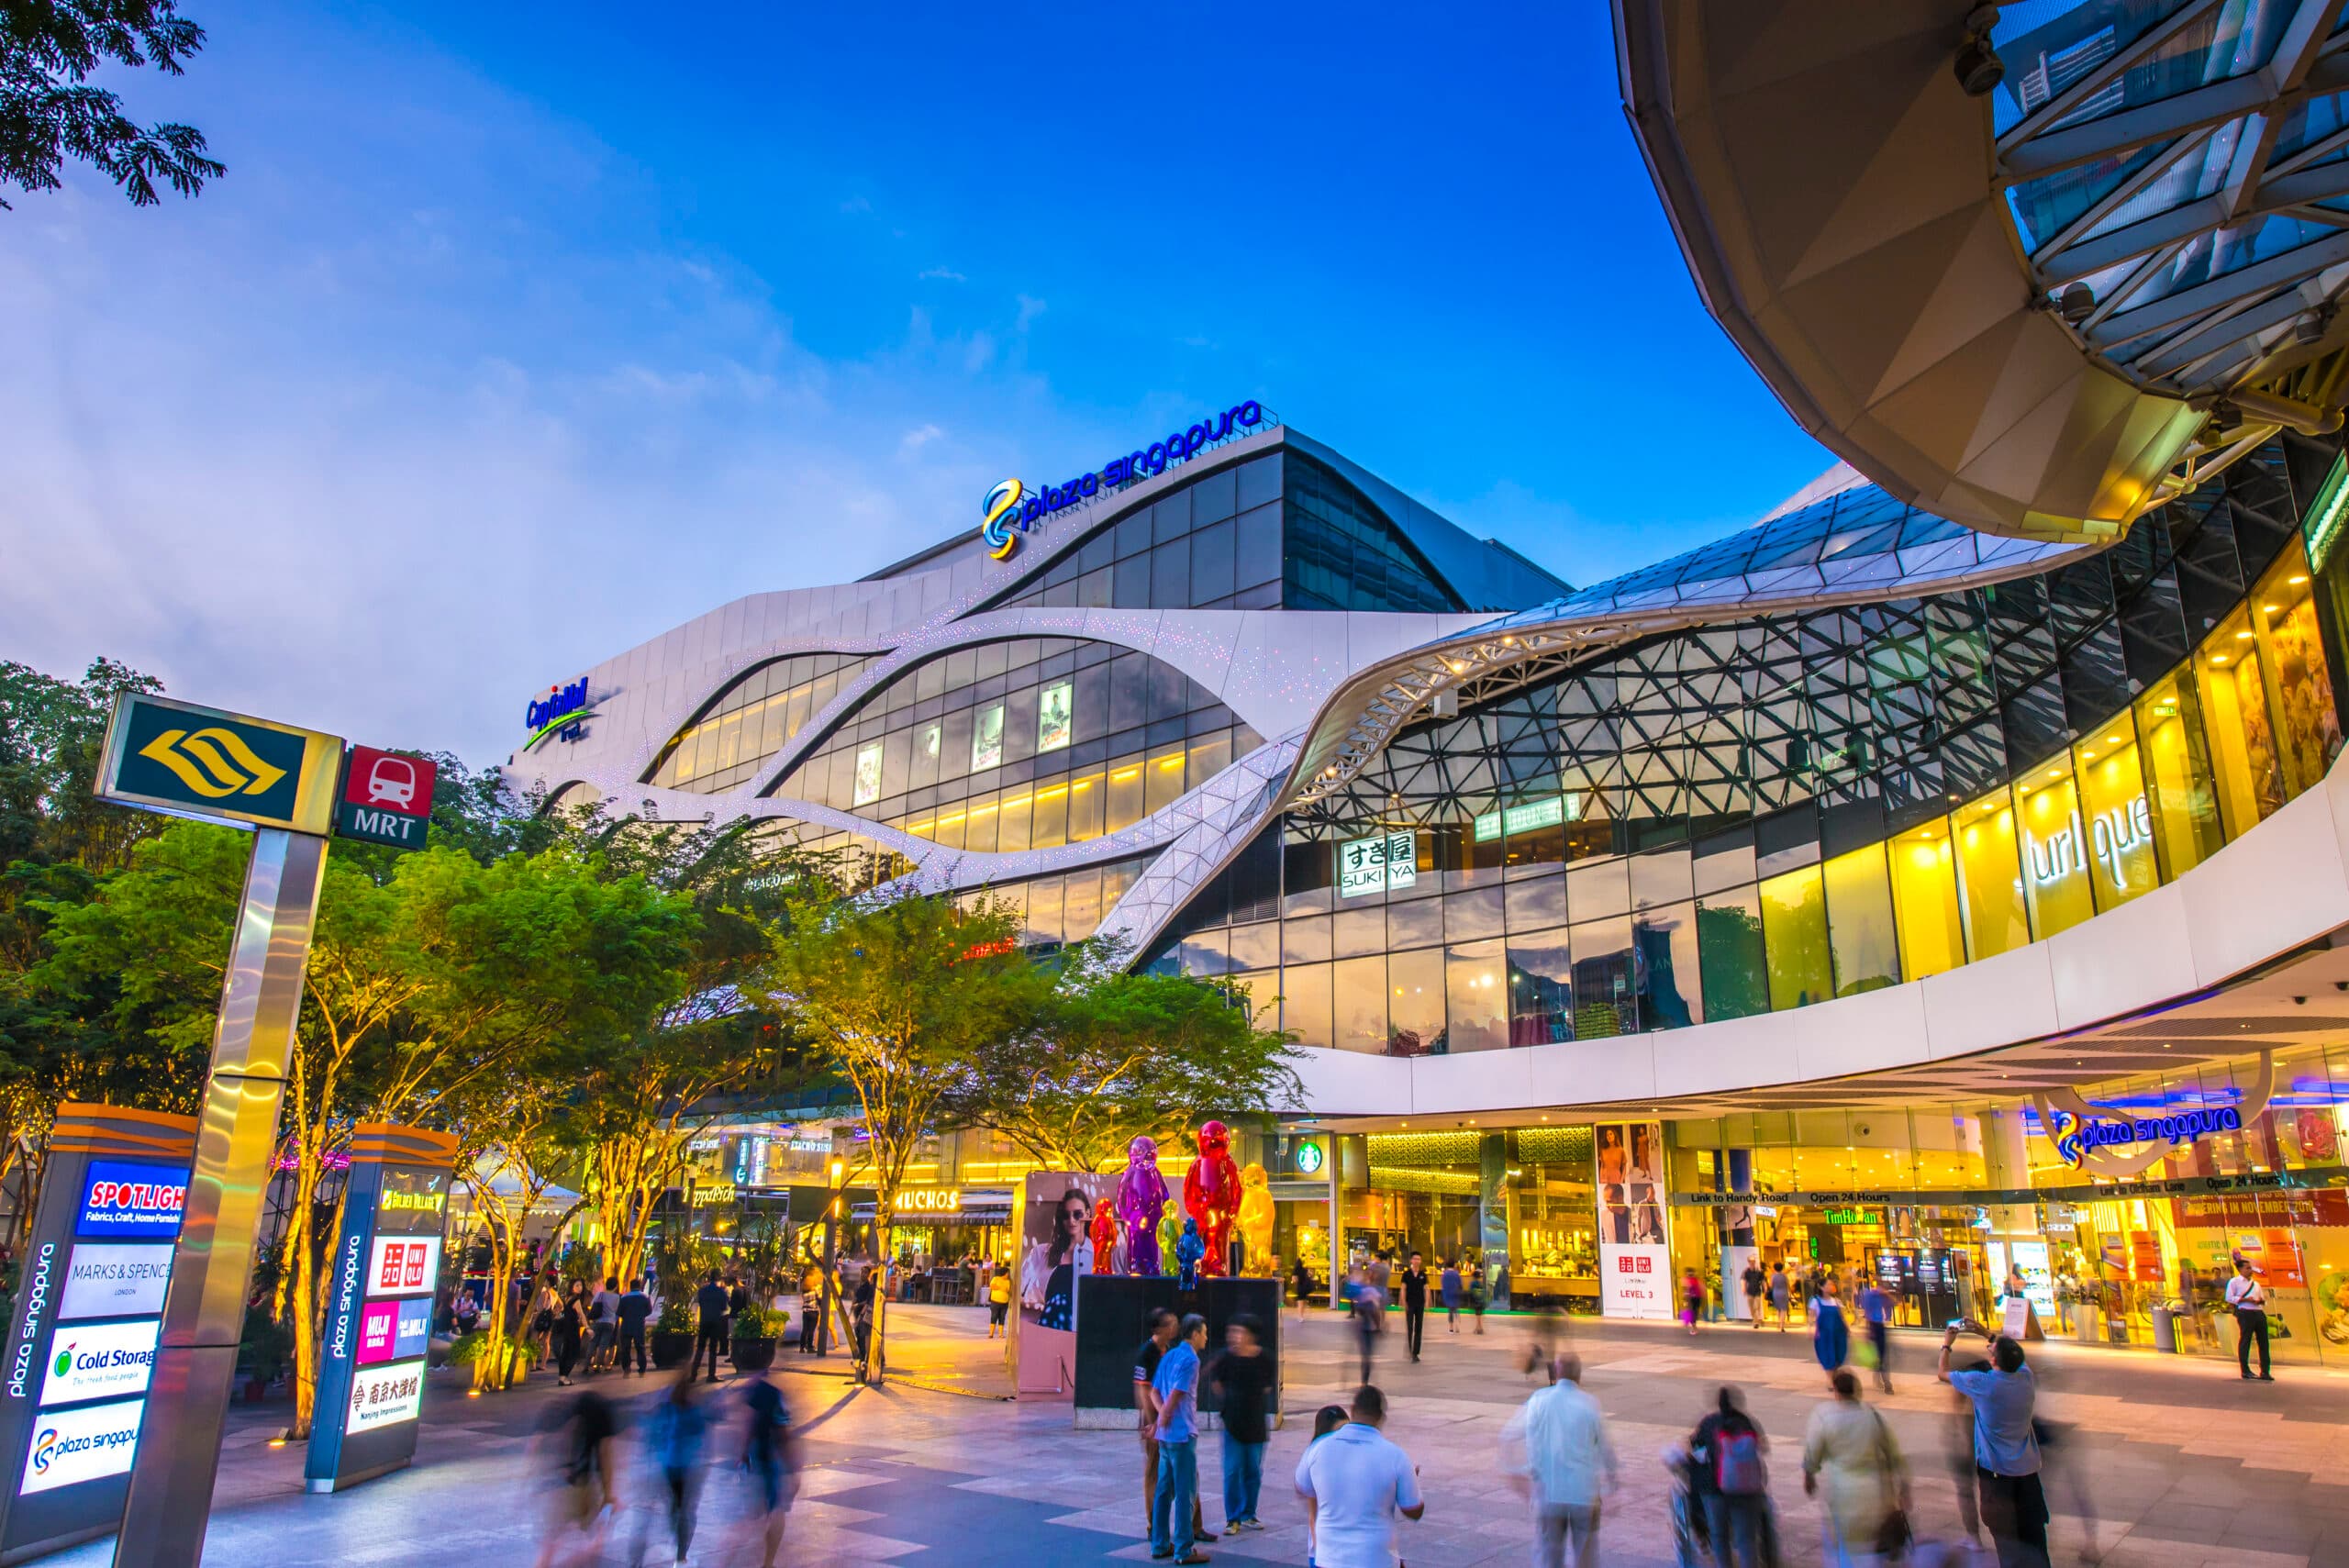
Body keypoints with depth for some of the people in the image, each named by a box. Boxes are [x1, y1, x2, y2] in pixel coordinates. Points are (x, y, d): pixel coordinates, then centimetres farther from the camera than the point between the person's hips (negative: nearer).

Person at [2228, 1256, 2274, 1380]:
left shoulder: (2256, 1284, 25)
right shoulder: (2234, 1282, 4)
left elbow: (2264, 1300, 24)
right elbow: (2229, 1298, -5)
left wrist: (2260, 1301, 0)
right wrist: (2245, 1300, -14)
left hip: (2259, 1313, 6)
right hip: (2245, 1313, -6)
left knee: (2263, 1341, 3)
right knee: (2245, 1340, -5)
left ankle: (2264, 1372, 8)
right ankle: (2245, 1370, 0)